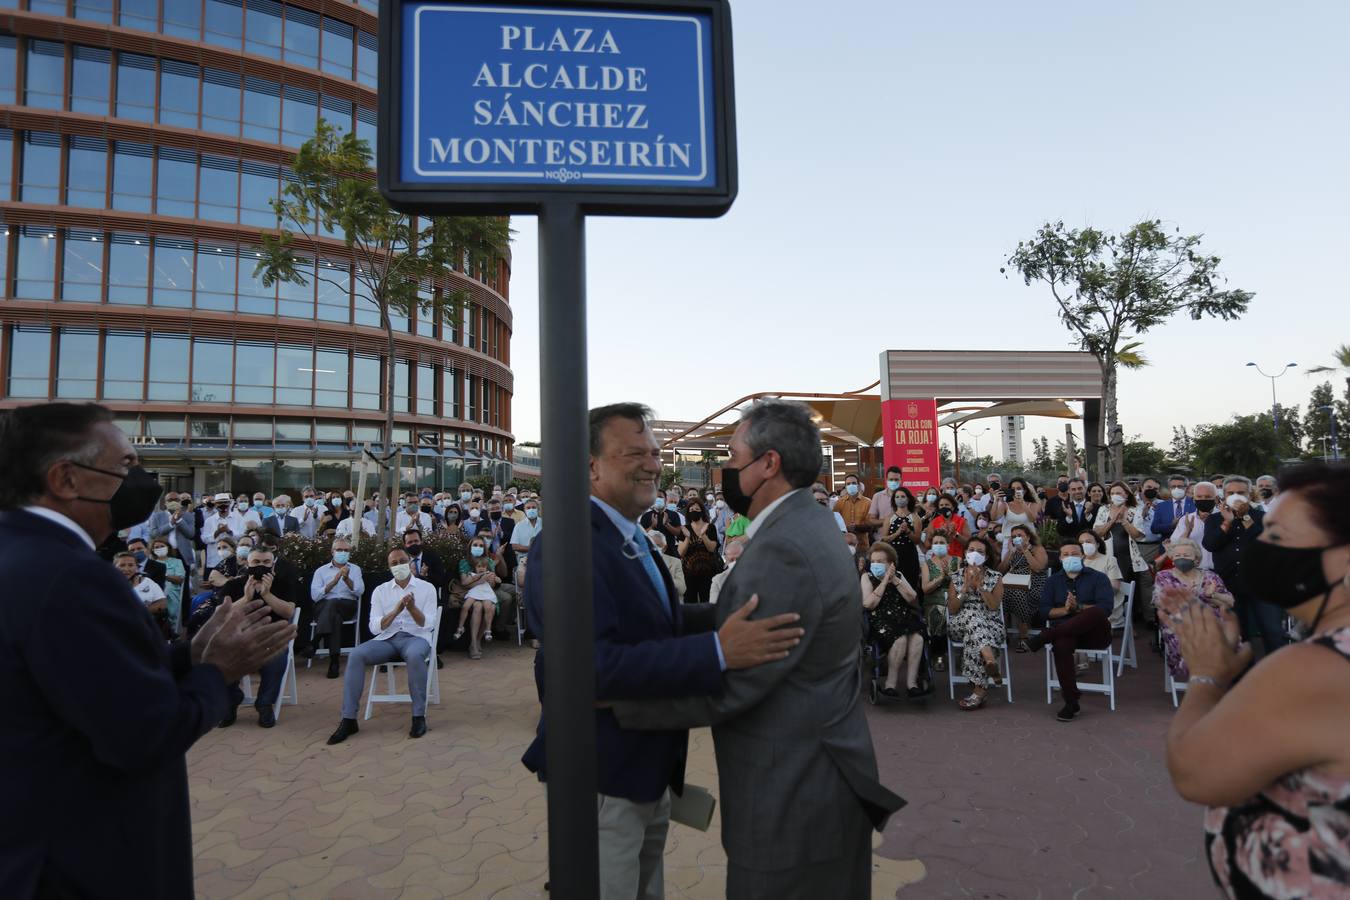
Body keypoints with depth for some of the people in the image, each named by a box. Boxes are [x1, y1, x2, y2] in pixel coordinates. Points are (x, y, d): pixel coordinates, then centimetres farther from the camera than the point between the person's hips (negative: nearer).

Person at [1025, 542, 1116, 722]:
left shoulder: (1098, 577, 12)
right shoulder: (1053, 581, 19)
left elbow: (1106, 608, -5)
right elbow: (1044, 611, 7)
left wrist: (1078, 607, -18)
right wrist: (1064, 610, -12)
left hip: (1094, 633, -1)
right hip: (1065, 632, 1)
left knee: (1097, 613, -37)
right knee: (1061, 644, -36)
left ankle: (1043, 637, -33)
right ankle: (1071, 702, -27)